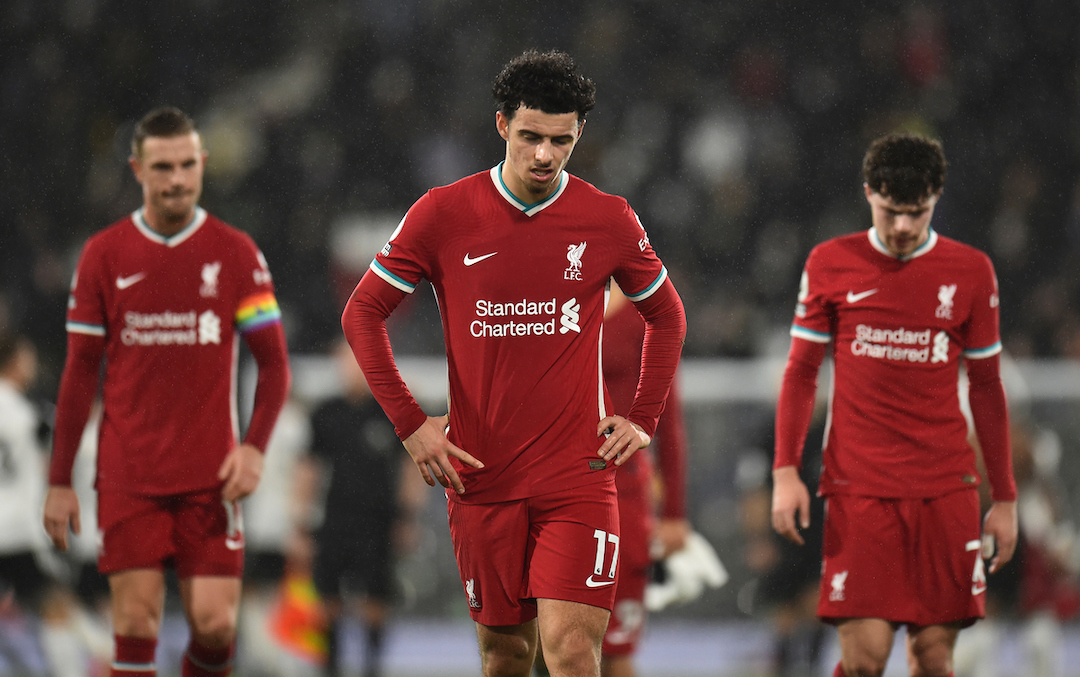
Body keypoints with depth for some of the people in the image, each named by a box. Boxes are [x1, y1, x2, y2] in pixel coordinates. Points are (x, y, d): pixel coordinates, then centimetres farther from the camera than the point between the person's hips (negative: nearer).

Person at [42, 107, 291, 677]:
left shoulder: (236, 254, 3)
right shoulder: (104, 255, 3)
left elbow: (273, 362, 5)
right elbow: (80, 373, 7)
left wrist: (254, 447, -11)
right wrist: (59, 481, 4)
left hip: (210, 476, 0)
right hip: (127, 475, 0)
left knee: (214, 624, -6)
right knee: (136, 623, -7)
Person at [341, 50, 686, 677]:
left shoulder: (610, 220, 0)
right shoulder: (442, 214, -3)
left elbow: (666, 316, 17)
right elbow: (363, 313, 6)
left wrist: (643, 420, 6)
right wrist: (410, 422, -1)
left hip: (579, 472, -1)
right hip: (481, 477, 1)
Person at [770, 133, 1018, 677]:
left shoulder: (971, 271, 5)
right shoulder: (830, 264, 4)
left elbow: (987, 387, 12)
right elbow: (801, 372, 10)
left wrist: (1004, 497, 11)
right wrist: (785, 470, 0)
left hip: (946, 489, 1)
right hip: (857, 485, -1)